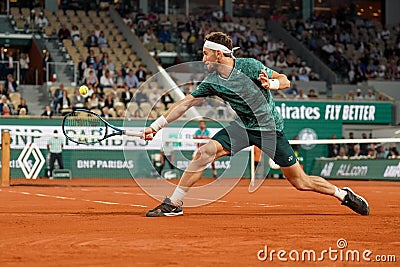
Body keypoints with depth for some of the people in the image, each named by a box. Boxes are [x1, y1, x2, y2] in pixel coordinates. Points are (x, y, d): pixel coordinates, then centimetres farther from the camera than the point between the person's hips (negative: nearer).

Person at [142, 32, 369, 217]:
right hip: (243, 127, 4)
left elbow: (285, 81, -11)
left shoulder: (249, 66, -16)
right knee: (206, 151, -18)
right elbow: (185, 104, 3)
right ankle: (174, 204, -12)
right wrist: (156, 125, 2)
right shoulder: (211, 82, -3)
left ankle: (344, 194, 20)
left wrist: (271, 84, -34)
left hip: (271, 129, -4)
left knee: (300, 182, -3)